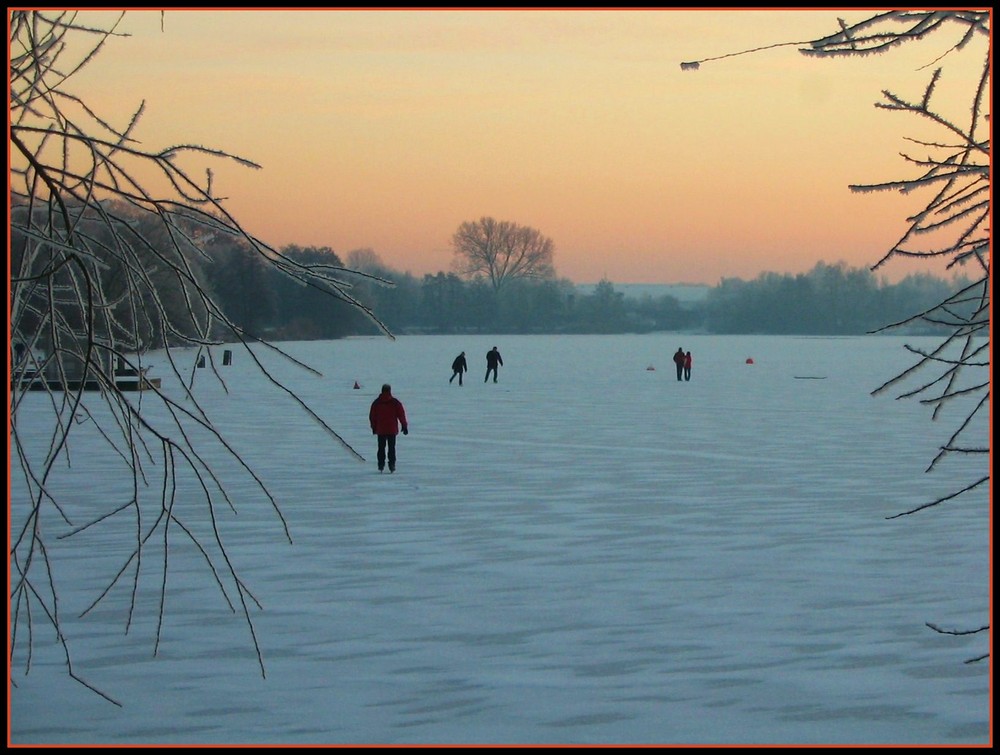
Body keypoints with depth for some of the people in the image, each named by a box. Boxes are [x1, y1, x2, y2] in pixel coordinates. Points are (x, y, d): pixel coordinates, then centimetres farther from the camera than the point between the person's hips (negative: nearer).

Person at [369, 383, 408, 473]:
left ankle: (381, 465, 6)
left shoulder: (376, 403, 1)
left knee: (381, 448, 9)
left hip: (380, 429, 1)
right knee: (392, 448, 4)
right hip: (392, 429, -1)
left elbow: (372, 416, 6)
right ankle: (392, 465, -2)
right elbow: (401, 415, -2)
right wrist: (404, 426, 5)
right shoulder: (395, 402, -4)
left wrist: (374, 427, 16)